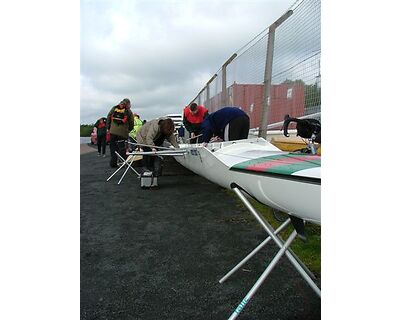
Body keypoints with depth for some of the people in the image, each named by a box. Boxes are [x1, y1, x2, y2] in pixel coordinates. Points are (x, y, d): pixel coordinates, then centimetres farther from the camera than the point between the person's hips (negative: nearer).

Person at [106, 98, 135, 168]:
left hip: (112, 131, 2)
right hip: (122, 132, -2)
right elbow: (131, 123, 4)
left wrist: (108, 127, 17)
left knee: (113, 147, 10)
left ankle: (113, 163, 12)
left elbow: (108, 117, 11)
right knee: (121, 148, 4)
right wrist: (129, 130, 18)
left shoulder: (114, 108, 11)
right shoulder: (129, 111, 4)